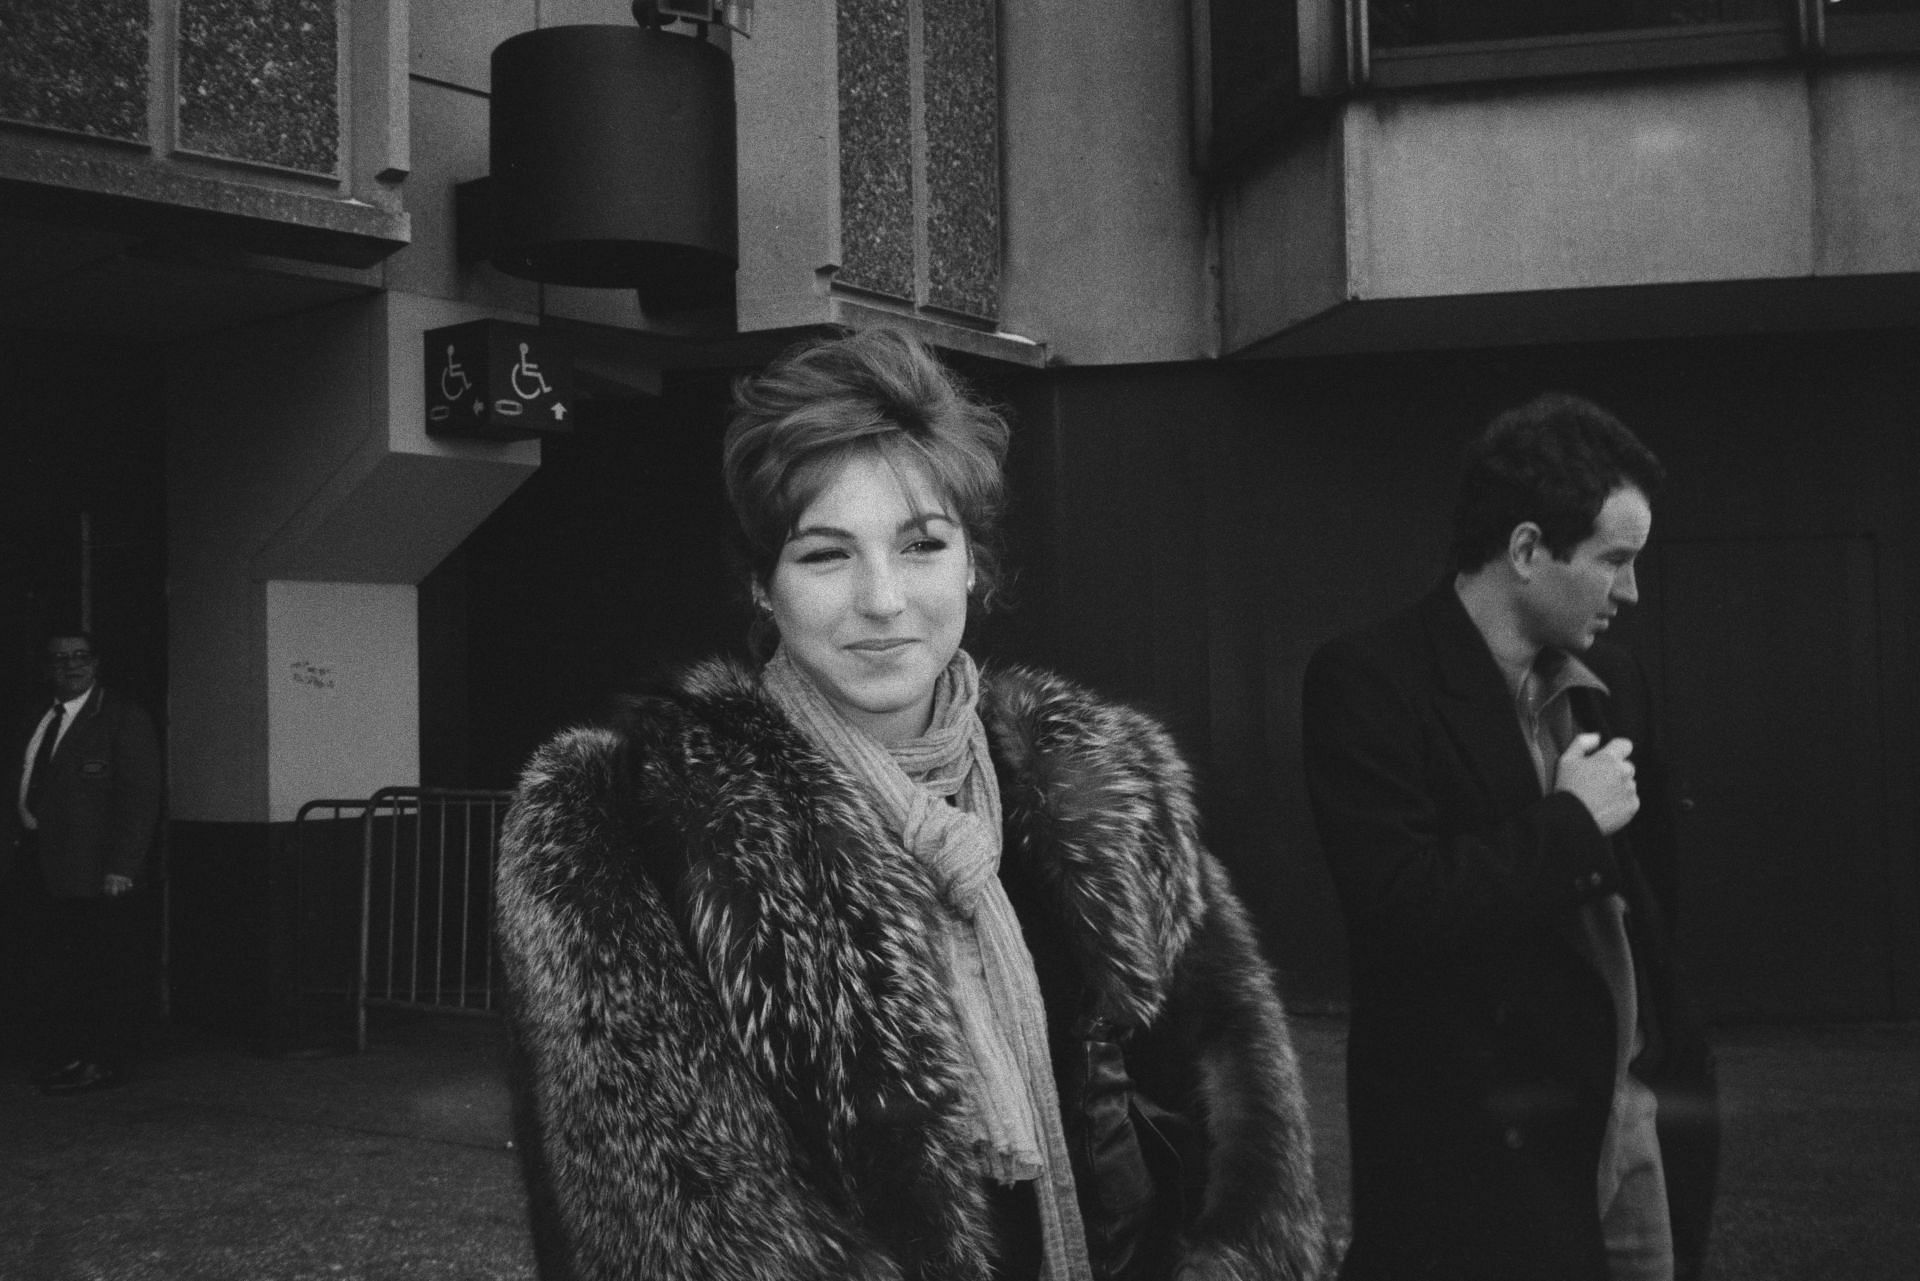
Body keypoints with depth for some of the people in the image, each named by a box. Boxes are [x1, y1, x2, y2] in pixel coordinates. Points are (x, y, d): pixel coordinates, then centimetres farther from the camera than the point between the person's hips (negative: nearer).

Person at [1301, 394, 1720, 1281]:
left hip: (1638, 1121, 6)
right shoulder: (1366, 682, -14)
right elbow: (1404, 912, -23)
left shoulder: (1612, 682, 8)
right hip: (1478, 1145, -6)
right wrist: (1570, 821, -14)